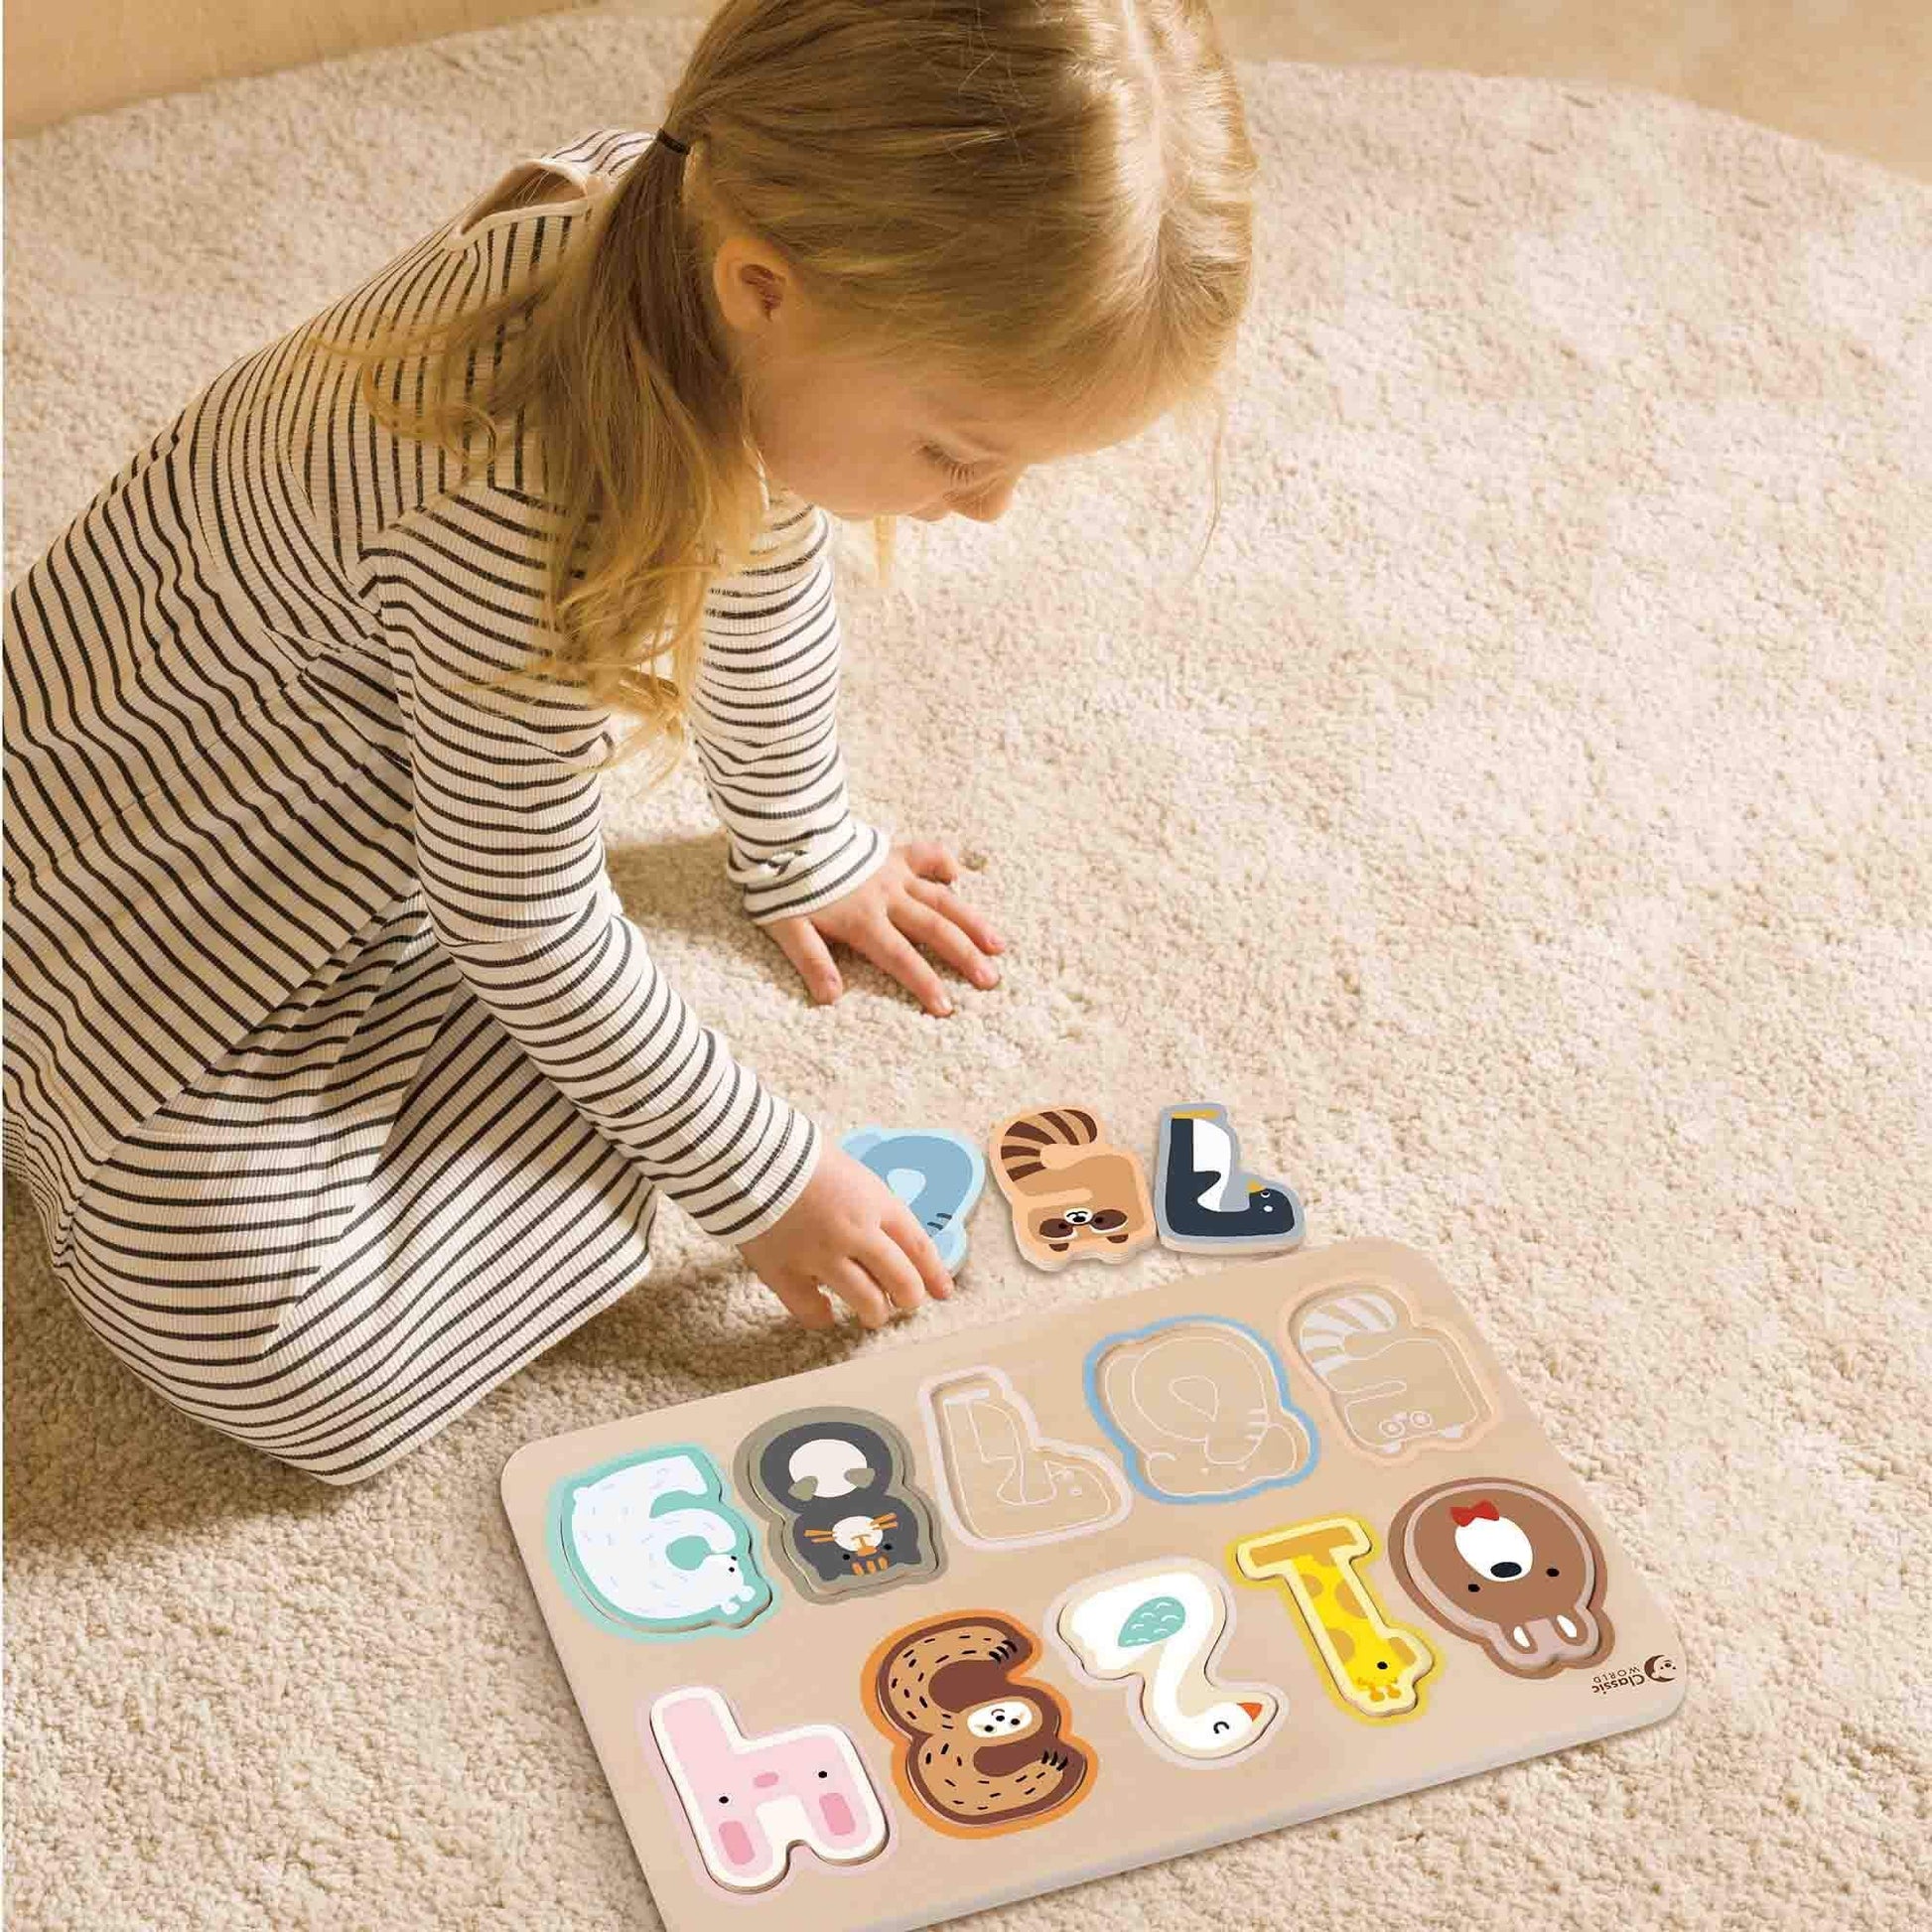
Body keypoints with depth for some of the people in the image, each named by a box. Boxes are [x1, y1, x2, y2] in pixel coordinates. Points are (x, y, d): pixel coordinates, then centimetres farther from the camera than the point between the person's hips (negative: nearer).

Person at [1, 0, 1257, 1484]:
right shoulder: (521, 527, -42)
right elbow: (527, 930, -25)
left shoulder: (708, 212, -17)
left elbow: (762, 573, 5)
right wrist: (760, 1177, -11)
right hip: (160, 874, -8)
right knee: (322, 1385, -11)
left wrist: (805, 850, 22)